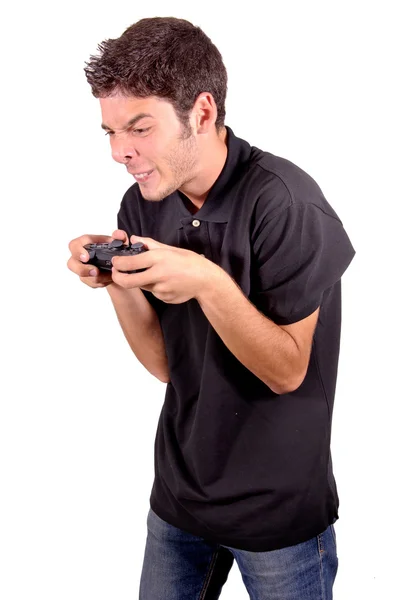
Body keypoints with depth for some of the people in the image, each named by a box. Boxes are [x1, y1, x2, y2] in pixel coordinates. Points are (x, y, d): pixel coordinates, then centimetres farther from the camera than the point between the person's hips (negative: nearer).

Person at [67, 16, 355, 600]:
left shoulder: (283, 200, -22)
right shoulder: (141, 207, -4)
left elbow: (287, 371, -18)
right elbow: (165, 364, 0)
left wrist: (208, 283, -31)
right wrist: (118, 283, -17)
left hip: (279, 508, -5)